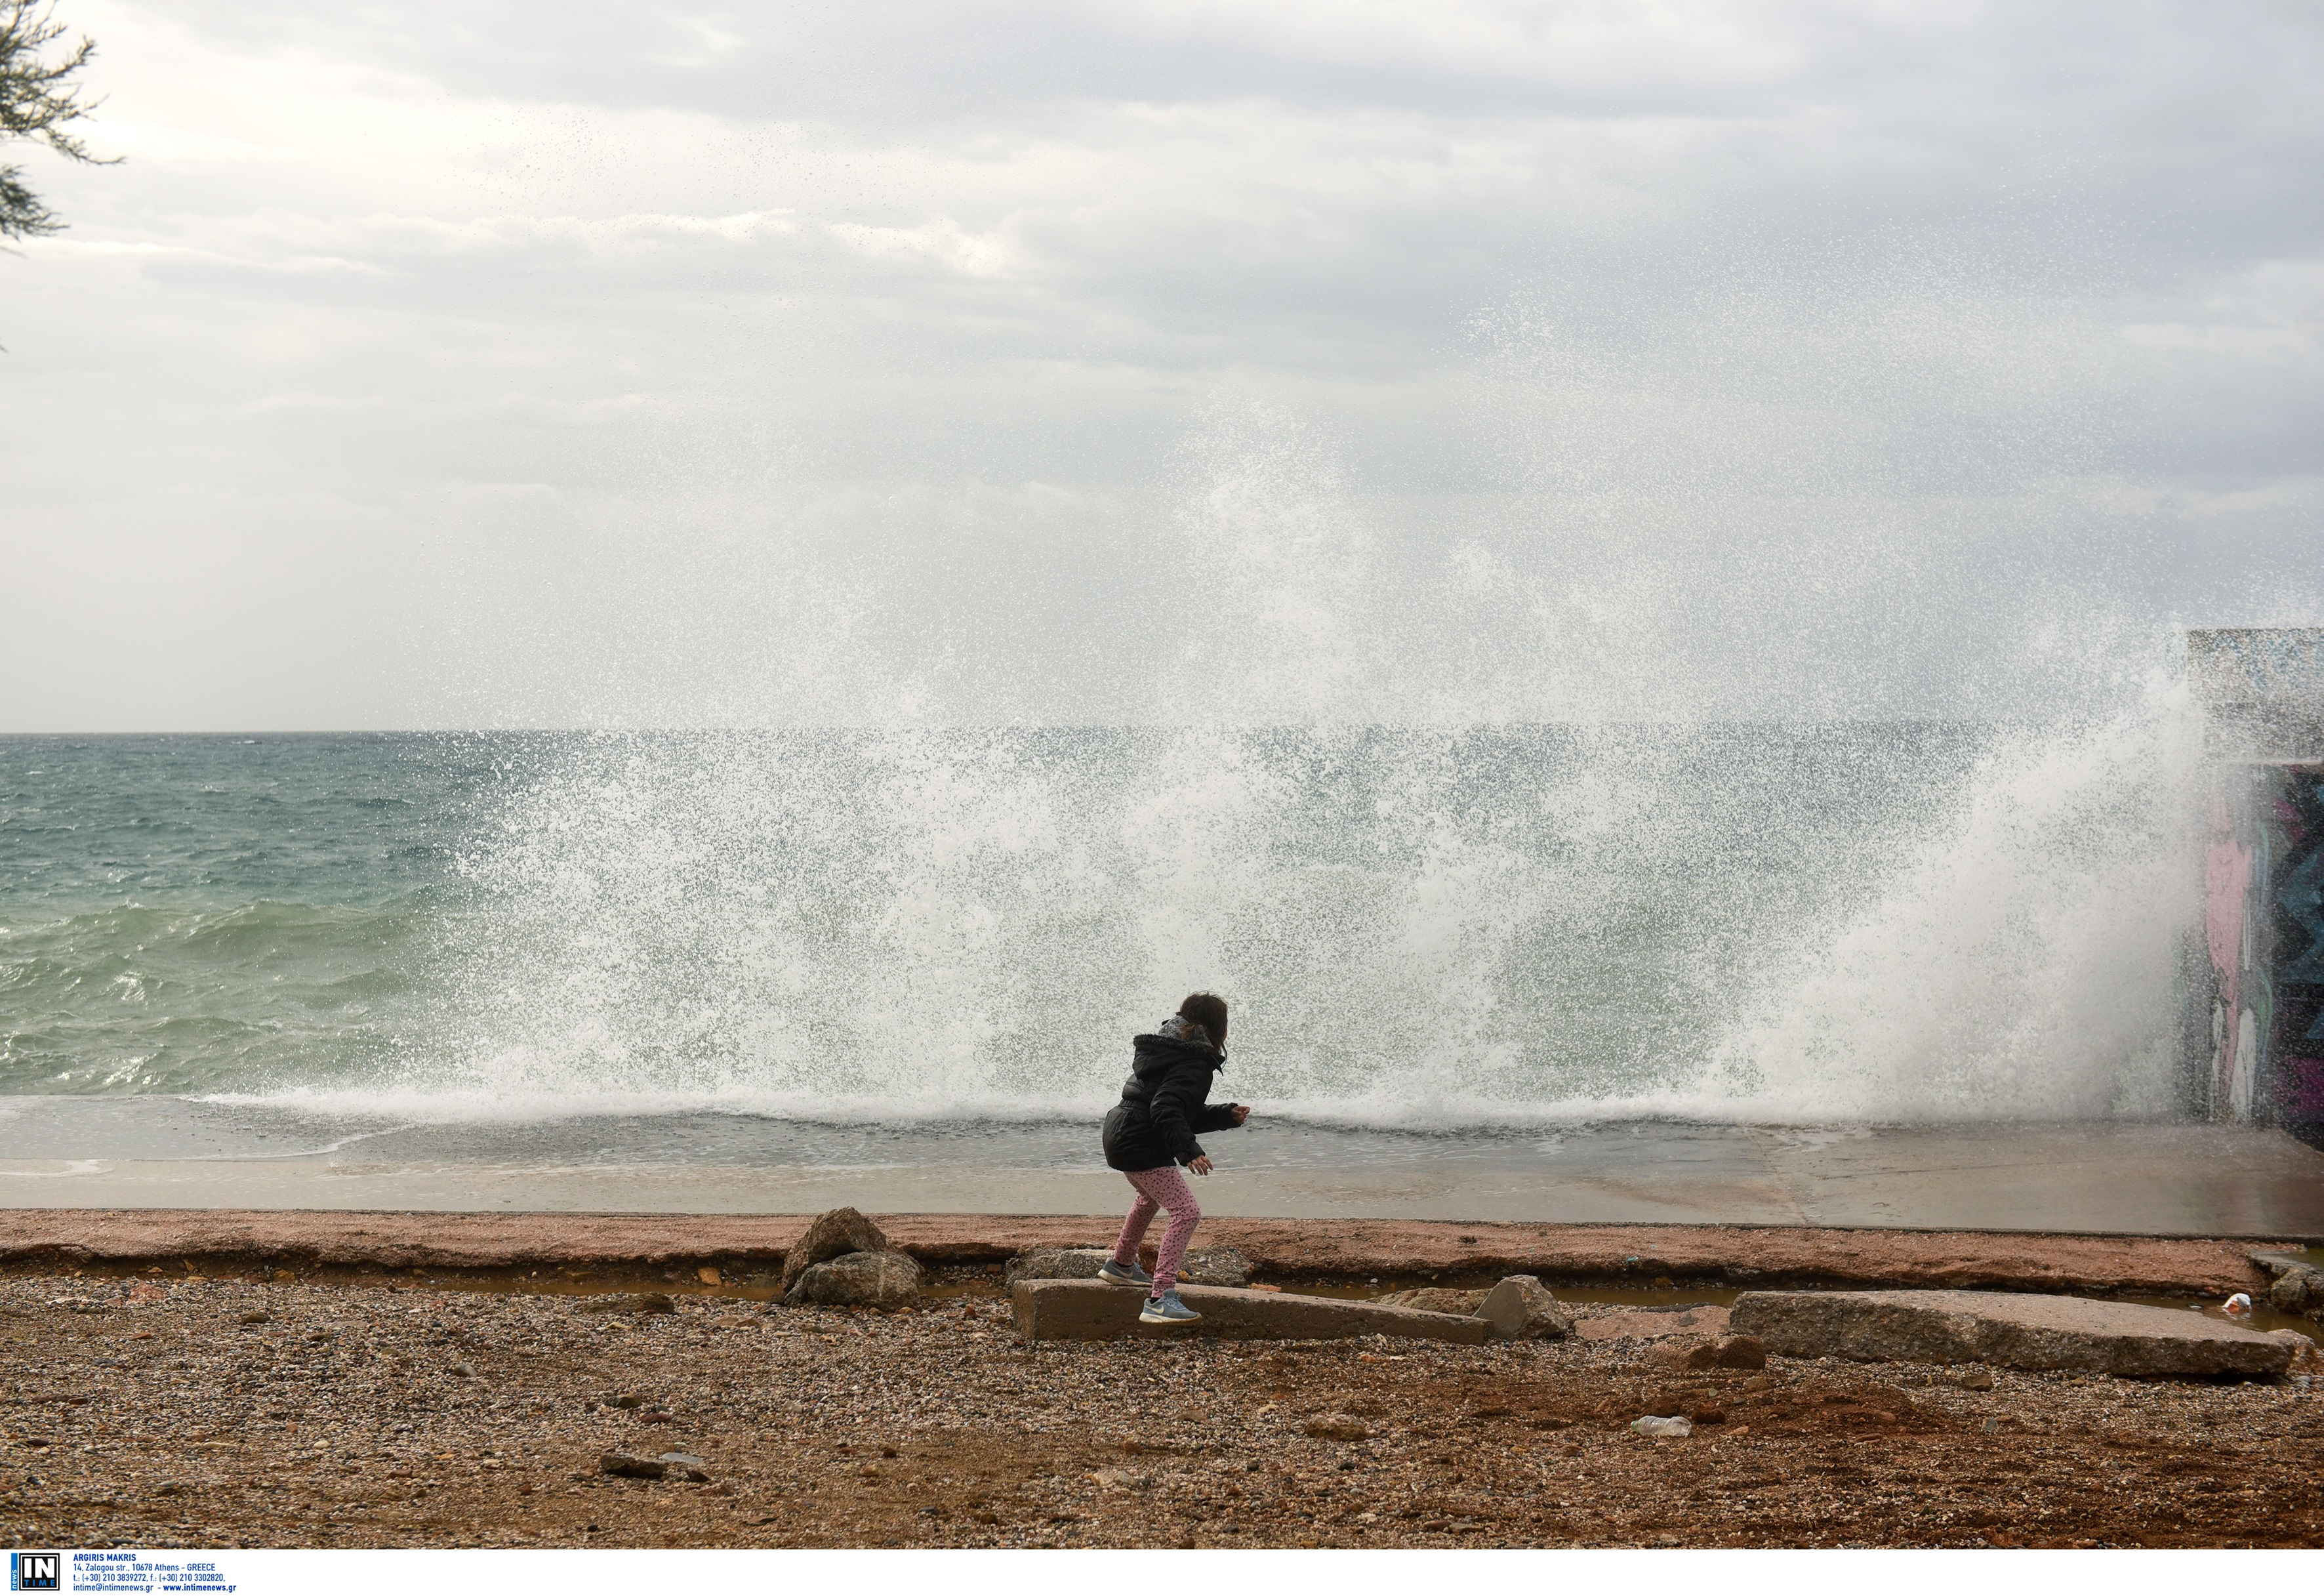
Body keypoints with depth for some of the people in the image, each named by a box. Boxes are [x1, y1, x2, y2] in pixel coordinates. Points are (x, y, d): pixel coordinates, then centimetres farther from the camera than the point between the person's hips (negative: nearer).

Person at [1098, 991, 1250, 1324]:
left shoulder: (1174, 1053, 17)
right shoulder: (1194, 1065, -16)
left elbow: (1188, 1114, 22)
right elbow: (1167, 1111, -29)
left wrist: (1227, 1116, 16)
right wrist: (1189, 1151, -35)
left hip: (1121, 1137, 11)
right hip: (1142, 1147, -11)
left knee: (1151, 1198, 37)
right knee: (1187, 1212, -17)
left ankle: (1121, 1265, 58)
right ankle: (1159, 1299, -25)